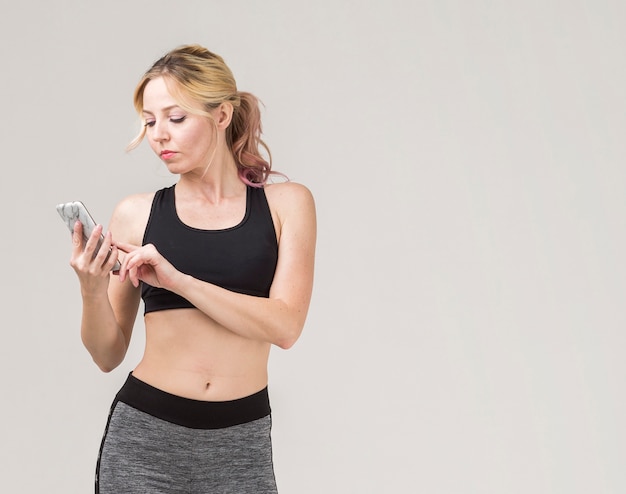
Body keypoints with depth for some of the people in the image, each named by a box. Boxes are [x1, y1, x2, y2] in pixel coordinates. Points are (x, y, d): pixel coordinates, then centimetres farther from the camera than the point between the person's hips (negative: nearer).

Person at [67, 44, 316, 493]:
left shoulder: (286, 203, 0)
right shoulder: (136, 213, 1)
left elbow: (285, 325, -12)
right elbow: (108, 355, 5)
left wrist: (175, 278, -18)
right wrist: (92, 290, -14)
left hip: (240, 440, 0)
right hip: (144, 434, 1)